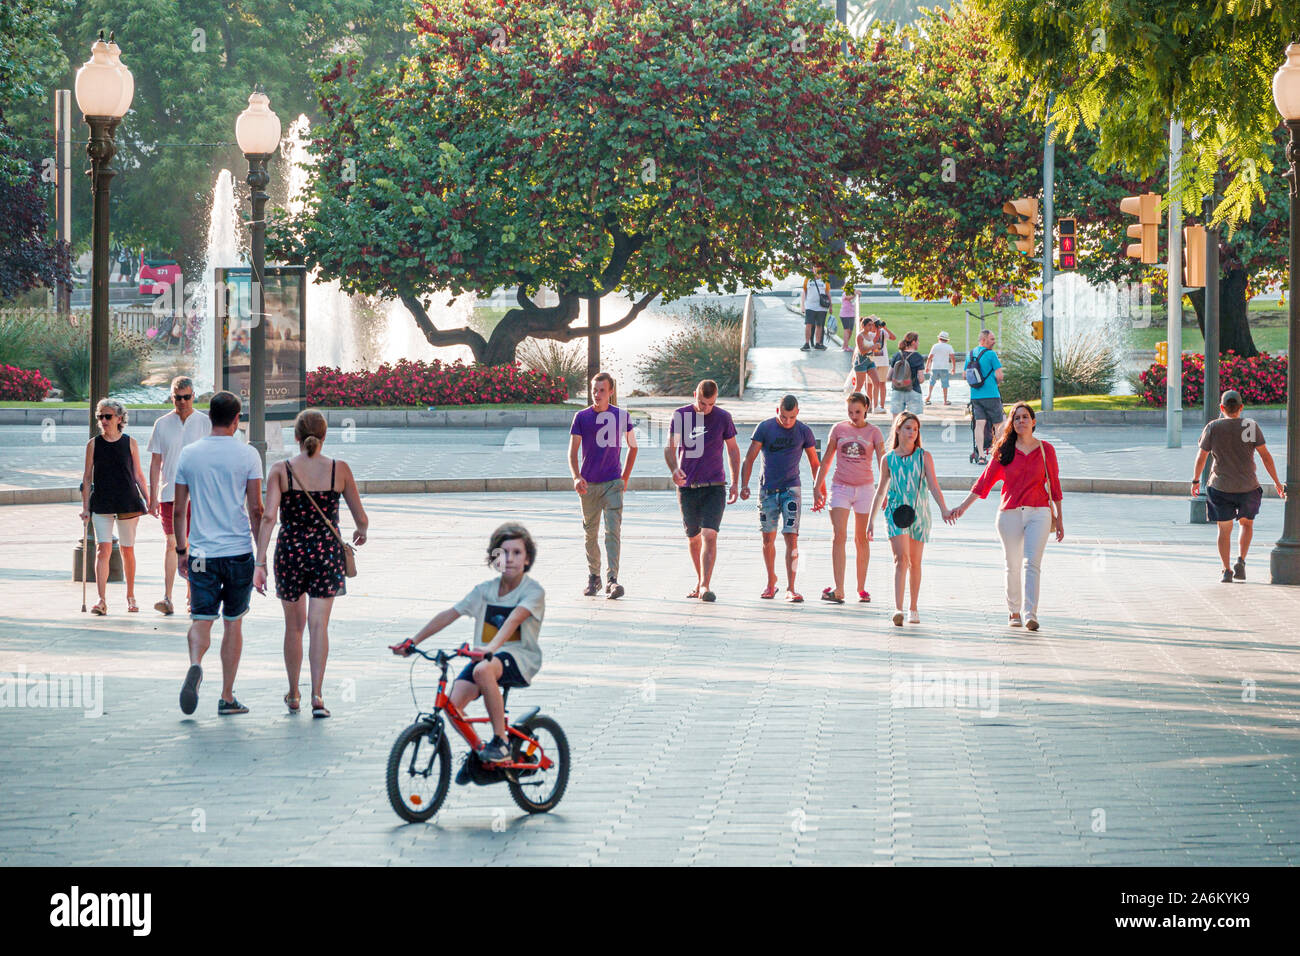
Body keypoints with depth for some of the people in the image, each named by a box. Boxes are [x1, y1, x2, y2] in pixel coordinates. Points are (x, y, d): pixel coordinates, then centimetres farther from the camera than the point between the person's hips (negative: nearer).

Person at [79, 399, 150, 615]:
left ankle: (130, 596, 24)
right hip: (101, 504, 0)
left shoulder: (130, 443, 2)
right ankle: (102, 600, -15)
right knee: (103, 549, -12)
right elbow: (87, 477, 6)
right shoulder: (93, 444, 3)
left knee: (127, 550, 9)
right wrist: (85, 507, 2)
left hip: (128, 502, 0)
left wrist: (148, 501, 5)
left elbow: (138, 475, 8)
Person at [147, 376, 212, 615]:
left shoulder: (205, 423, 2)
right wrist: (153, 496, 3)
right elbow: (155, 463, 8)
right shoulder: (162, 425, 6)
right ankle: (167, 598, -7)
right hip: (169, 494, 1)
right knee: (171, 544, -3)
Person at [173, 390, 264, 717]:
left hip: (201, 552, 1)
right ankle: (227, 697, 11)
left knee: (201, 620, 3)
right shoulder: (247, 455, -4)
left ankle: (195, 665, -28)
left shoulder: (189, 454, 3)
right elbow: (255, 509, -5)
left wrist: (181, 549, 17)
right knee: (233, 623, 9)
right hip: (239, 551, -1)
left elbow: (178, 510, 6)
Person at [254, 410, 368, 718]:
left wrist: (260, 563, -14)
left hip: (290, 551, 0)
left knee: (294, 626, 15)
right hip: (327, 551, 0)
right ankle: (317, 695, -14)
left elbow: (268, 517, -14)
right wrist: (361, 532, 27)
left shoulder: (281, 470, -5)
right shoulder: (339, 470, -2)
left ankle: (294, 695, 26)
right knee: (319, 624, 0)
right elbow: (361, 519, 3)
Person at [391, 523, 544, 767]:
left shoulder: (533, 591, -7)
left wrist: (492, 648, -43)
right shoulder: (486, 590, 9)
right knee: (453, 703, -17)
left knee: (483, 670, -39)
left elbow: (514, 619, -25)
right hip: (486, 655, 5)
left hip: (520, 658, -5)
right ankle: (475, 752, 11)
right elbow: (448, 615, 8)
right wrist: (412, 642, 1)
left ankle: (501, 742, -26)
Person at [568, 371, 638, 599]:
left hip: (613, 483, -1)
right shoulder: (582, 417, 0)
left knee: (613, 531, -13)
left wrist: (625, 477, 12)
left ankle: (612, 580, -21)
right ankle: (593, 577, 26)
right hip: (588, 485, 1)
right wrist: (576, 477, -19)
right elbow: (572, 451, -3)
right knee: (590, 533, 9)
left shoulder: (621, 416, 2)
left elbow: (632, 447, 16)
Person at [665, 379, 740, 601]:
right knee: (693, 537, 11)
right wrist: (674, 469, -21)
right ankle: (699, 581, 29)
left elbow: (733, 449, 10)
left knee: (709, 535, -15)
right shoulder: (681, 415, 0)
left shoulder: (723, 418, 0)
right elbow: (670, 447, -1)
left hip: (714, 487, -2)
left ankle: (705, 586, -19)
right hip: (687, 487, 2)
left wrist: (735, 483, 7)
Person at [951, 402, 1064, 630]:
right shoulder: (1004, 450, 5)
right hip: (1010, 513, 1)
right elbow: (985, 481, 5)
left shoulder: (1045, 449, 5)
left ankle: (1030, 614, -20)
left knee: (1032, 563, -14)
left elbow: (1054, 484, 10)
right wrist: (963, 506, -2)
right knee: (1013, 566, 7)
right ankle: (1014, 612, 23)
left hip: (1038, 512, -1)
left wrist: (1059, 519, 12)